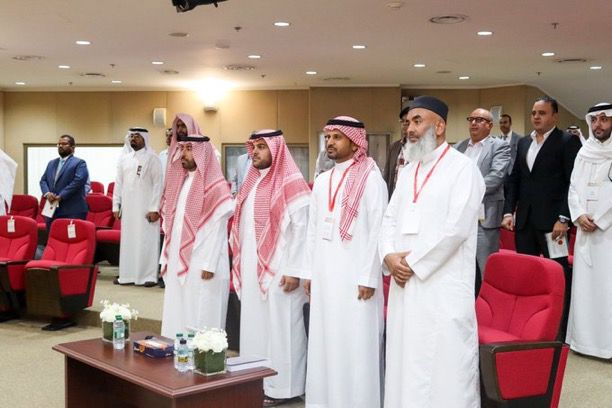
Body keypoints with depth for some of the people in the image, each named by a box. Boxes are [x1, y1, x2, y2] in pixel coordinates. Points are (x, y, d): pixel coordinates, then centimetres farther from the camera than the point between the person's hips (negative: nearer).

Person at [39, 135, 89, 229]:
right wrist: (47, 193, -5)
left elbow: (78, 181, -14)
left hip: (73, 211, -7)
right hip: (53, 210, 7)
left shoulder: (79, 163, -1)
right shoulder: (51, 163, 22)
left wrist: (61, 196, -17)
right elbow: (43, 180, 17)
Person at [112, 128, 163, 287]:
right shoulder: (124, 158, 12)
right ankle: (127, 274, 14)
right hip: (128, 207, 5)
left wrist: (154, 208, -14)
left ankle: (149, 275, 1)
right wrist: (116, 206, 6)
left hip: (145, 208, -5)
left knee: (147, 241, -3)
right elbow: (118, 183, 13)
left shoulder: (152, 158, -4)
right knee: (128, 240, 7)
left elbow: (157, 184, -8)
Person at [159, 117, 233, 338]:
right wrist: (166, 258, 13)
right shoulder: (179, 181, 13)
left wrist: (209, 265, -17)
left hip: (202, 264, -8)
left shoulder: (214, 186, -10)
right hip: (178, 263, 8)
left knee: (201, 319, -2)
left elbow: (217, 228, -14)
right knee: (177, 316, 11)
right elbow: (171, 224, 15)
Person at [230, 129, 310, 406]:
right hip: (252, 268, 8)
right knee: (254, 325, 13)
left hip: (278, 269, -8)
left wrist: (294, 270, -18)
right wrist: (239, 264, 14)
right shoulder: (252, 181, 13)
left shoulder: (291, 183, -12)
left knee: (280, 326, 0)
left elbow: (301, 229, -15)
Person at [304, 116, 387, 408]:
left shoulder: (370, 179, -8)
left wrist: (368, 277, -14)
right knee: (324, 340, 10)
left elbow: (377, 231, -11)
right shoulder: (321, 181, 13)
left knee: (356, 343, -1)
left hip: (355, 275, -6)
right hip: (324, 275, 6)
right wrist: (309, 272, 11)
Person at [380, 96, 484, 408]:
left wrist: (412, 263, -12)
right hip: (405, 283, 7)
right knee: (406, 359, 11)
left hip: (443, 285, -7)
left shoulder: (462, 168, -6)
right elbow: (390, 219, 14)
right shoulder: (408, 171, 17)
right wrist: (389, 256, -5)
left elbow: (456, 228, -15)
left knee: (445, 365, -3)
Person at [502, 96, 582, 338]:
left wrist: (563, 219, -15)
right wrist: (508, 211, 6)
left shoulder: (568, 142, -3)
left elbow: (573, 183, -9)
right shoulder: (523, 143, 15)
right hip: (525, 221, 6)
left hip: (552, 221, -6)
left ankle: (560, 330, 8)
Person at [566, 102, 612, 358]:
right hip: (585, 230, 5)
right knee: (584, 284, 6)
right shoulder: (583, 153, 13)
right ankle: (584, 338, 13)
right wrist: (579, 216, -4)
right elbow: (573, 188, 11)